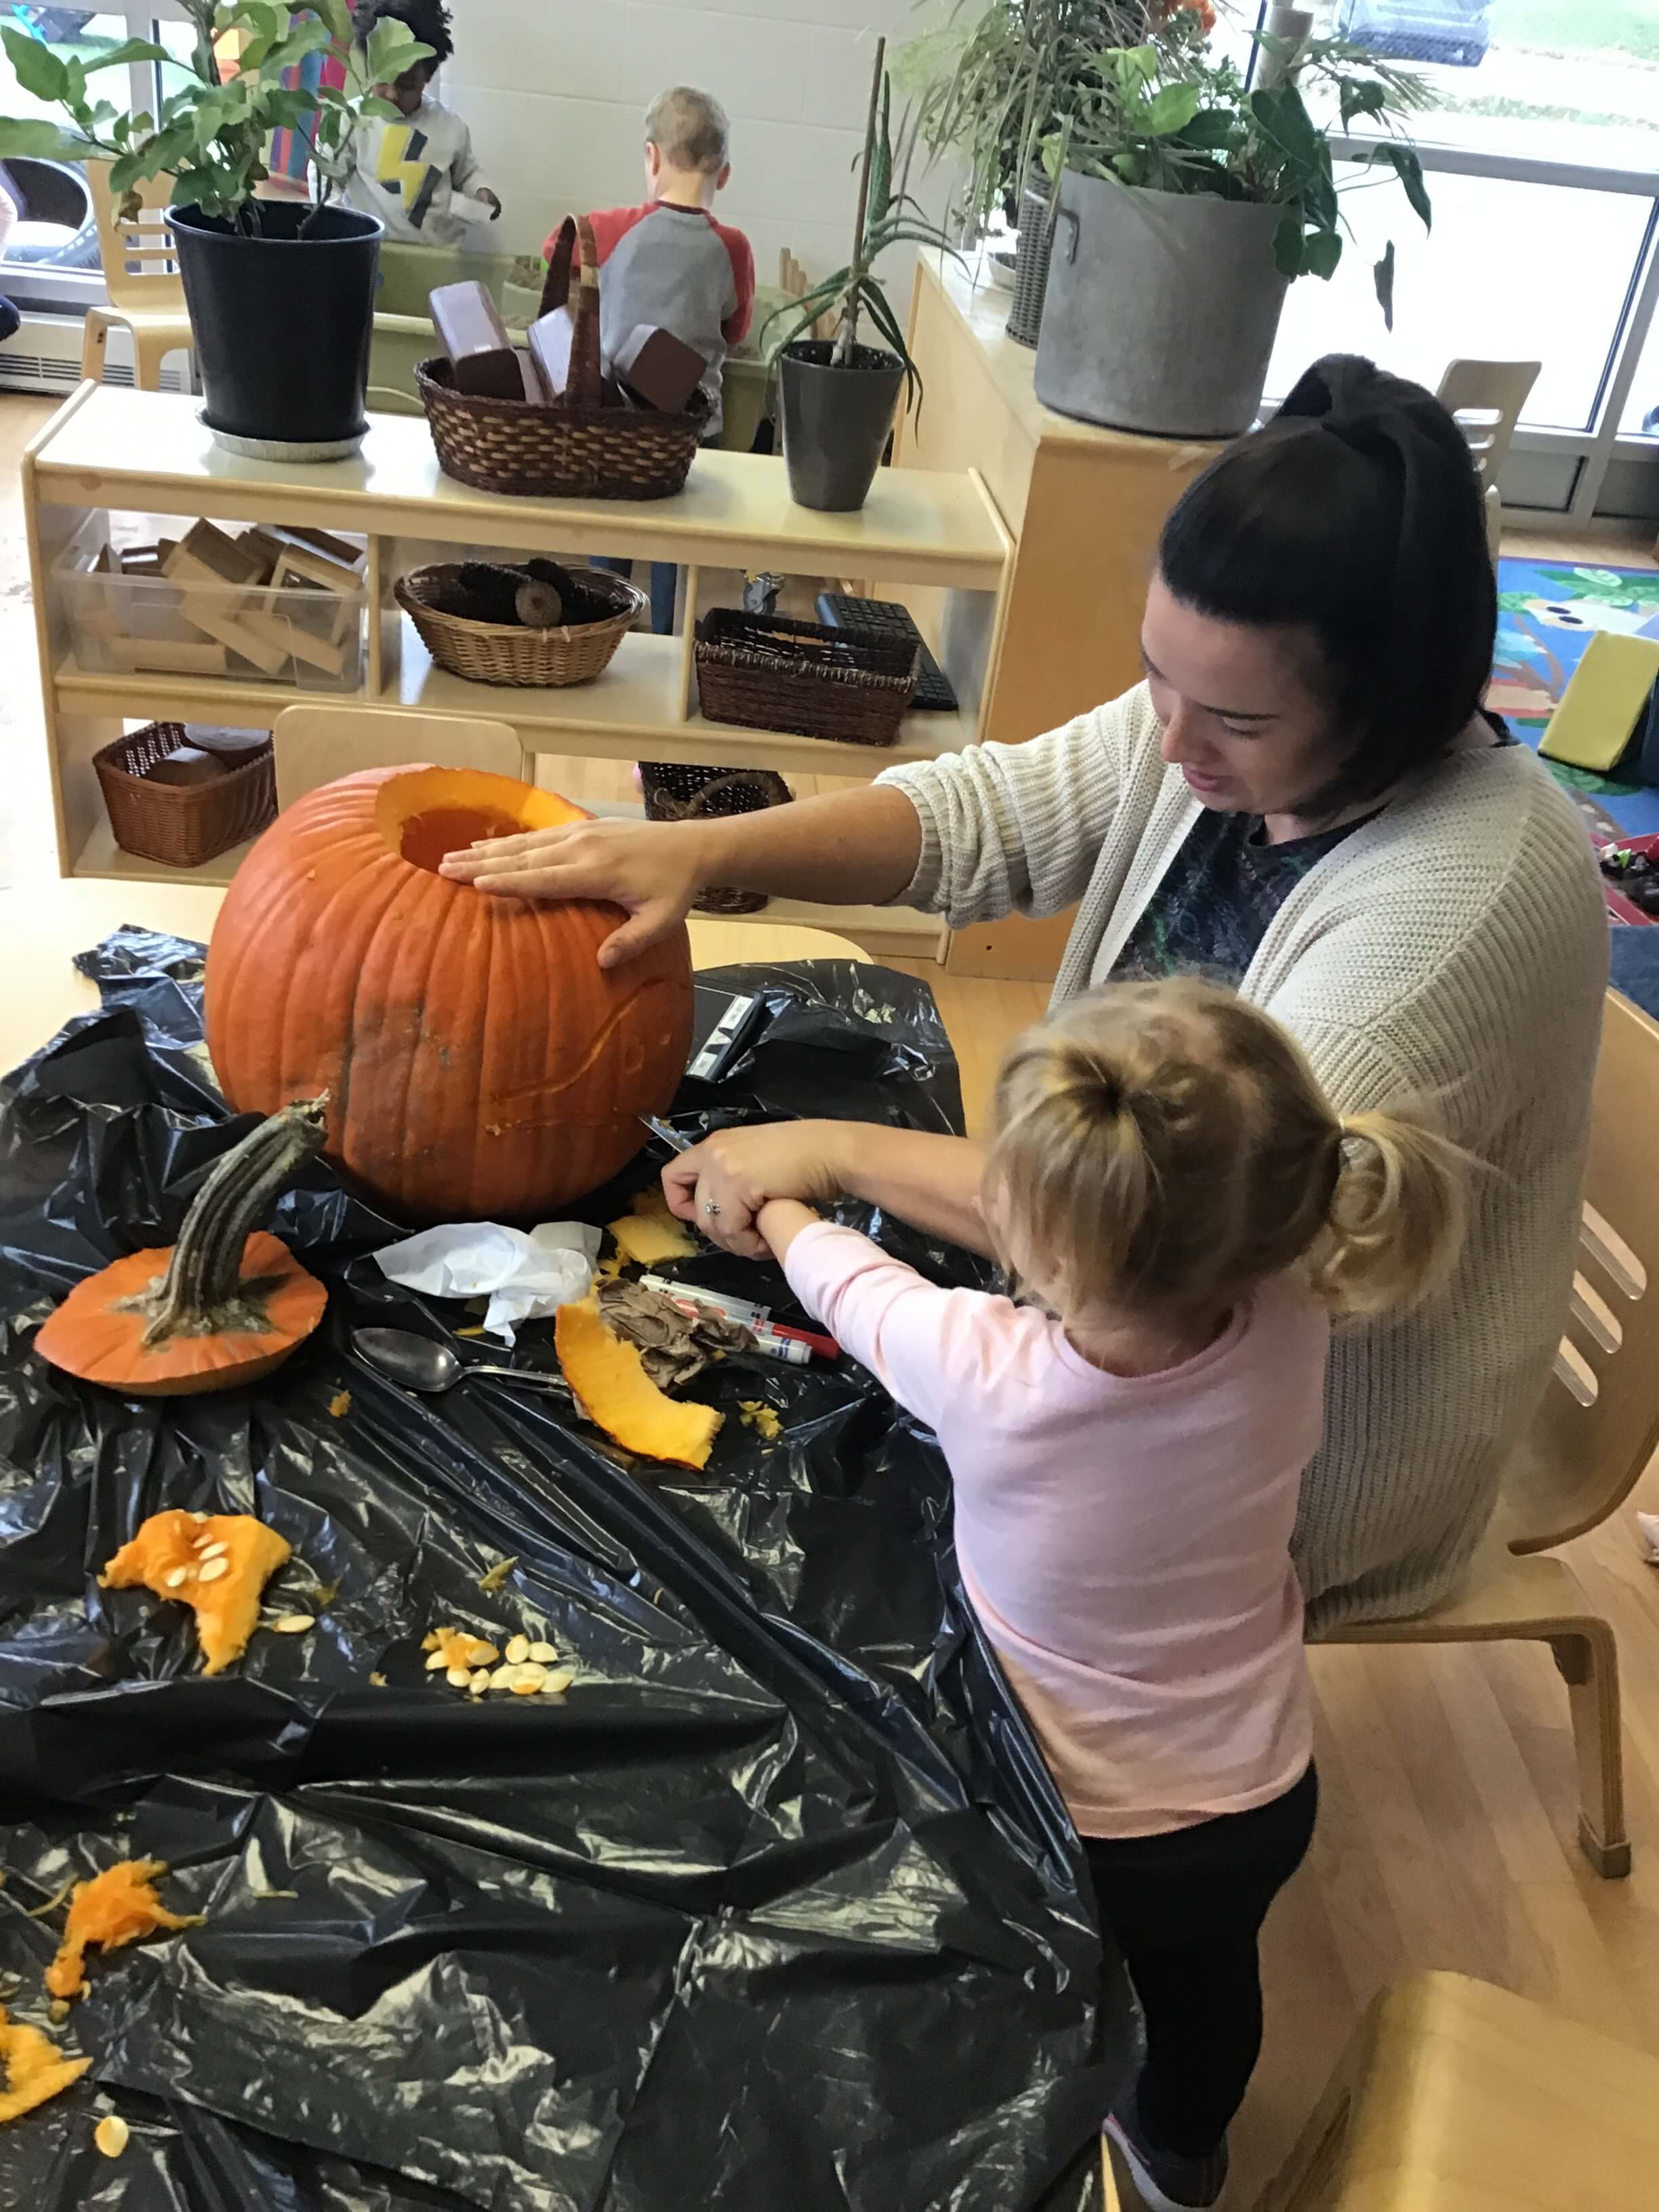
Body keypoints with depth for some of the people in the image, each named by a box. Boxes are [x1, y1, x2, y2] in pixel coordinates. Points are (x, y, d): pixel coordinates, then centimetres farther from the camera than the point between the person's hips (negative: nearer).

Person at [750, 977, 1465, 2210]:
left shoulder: (983, 1374, -36)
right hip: (1263, 1805, 4)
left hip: (1073, 1828, -3)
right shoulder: (1289, 1324, -29)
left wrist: (774, 1201, 8)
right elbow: (1108, 1225, -12)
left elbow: (843, 1278, -14)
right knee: (1205, 1971, 34)